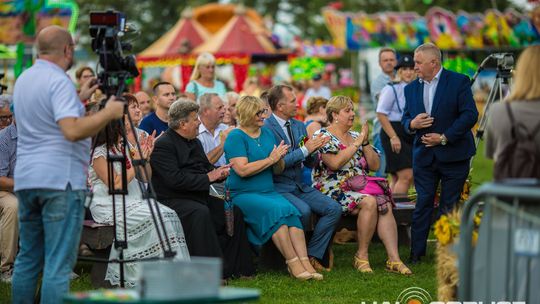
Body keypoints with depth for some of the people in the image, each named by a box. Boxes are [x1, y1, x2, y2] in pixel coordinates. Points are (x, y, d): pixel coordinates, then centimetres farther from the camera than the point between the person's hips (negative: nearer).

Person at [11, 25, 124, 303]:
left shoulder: (23, 80, 16)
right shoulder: (59, 82, -13)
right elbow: (72, 130, -25)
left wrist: (78, 99, 32)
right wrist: (108, 113, -13)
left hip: (25, 178, 9)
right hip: (60, 179, -9)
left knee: (27, 258, 13)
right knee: (59, 263, -8)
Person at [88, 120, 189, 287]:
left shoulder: (124, 148, 17)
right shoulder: (100, 154, -7)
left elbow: (146, 178, 21)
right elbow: (116, 185, -15)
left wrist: (146, 157, 4)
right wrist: (135, 162, -10)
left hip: (132, 201, 7)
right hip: (110, 207, -7)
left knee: (169, 215, -18)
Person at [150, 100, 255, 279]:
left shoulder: (195, 143, 18)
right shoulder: (163, 145, -12)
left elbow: (207, 168, 23)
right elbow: (175, 179, -23)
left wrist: (219, 173, -1)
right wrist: (207, 178, -18)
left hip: (197, 196, 9)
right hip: (172, 200, -9)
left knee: (233, 211, -5)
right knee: (200, 213, -35)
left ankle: (237, 268, -2)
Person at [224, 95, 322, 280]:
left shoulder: (267, 133, 16)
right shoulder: (235, 137, -5)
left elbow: (279, 169, 16)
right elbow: (242, 170, -17)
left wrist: (279, 158, -7)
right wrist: (270, 159, -13)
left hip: (268, 192, 6)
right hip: (243, 194, -6)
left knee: (291, 210, -23)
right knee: (276, 210, -30)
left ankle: (305, 262, -35)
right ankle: (293, 263, -29)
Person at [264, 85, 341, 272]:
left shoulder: (299, 126, 15)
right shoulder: (266, 128, -10)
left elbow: (310, 163, 17)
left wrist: (315, 149, -6)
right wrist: (305, 149, -18)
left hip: (300, 186, 8)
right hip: (278, 188, -8)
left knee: (334, 209, -11)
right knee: (303, 210, -33)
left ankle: (312, 256, -7)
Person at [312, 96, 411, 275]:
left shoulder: (356, 136, 18)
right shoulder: (323, 136, -1)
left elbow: (375, 166, 13)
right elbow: (335, 163, -19)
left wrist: (365, 142, 1)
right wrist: (357, 143, -12)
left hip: (361, 187, 6)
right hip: (334, 190, -6)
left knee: (385, 204, -24)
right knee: (369, 202, -32)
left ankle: (394, 259, -30)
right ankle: (361, 256, -20)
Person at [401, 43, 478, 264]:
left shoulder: (459, 82, -6)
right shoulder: (412, 88, 9)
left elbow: (470, 115, -12)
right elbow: (405, 119, 14)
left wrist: (445, 138, -16)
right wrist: (411, 124, -11)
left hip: (453, 154, -4)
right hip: (424, 155, 4)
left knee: (450, 205, 3)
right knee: (423, 204, 2)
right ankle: (416, 253, 5)